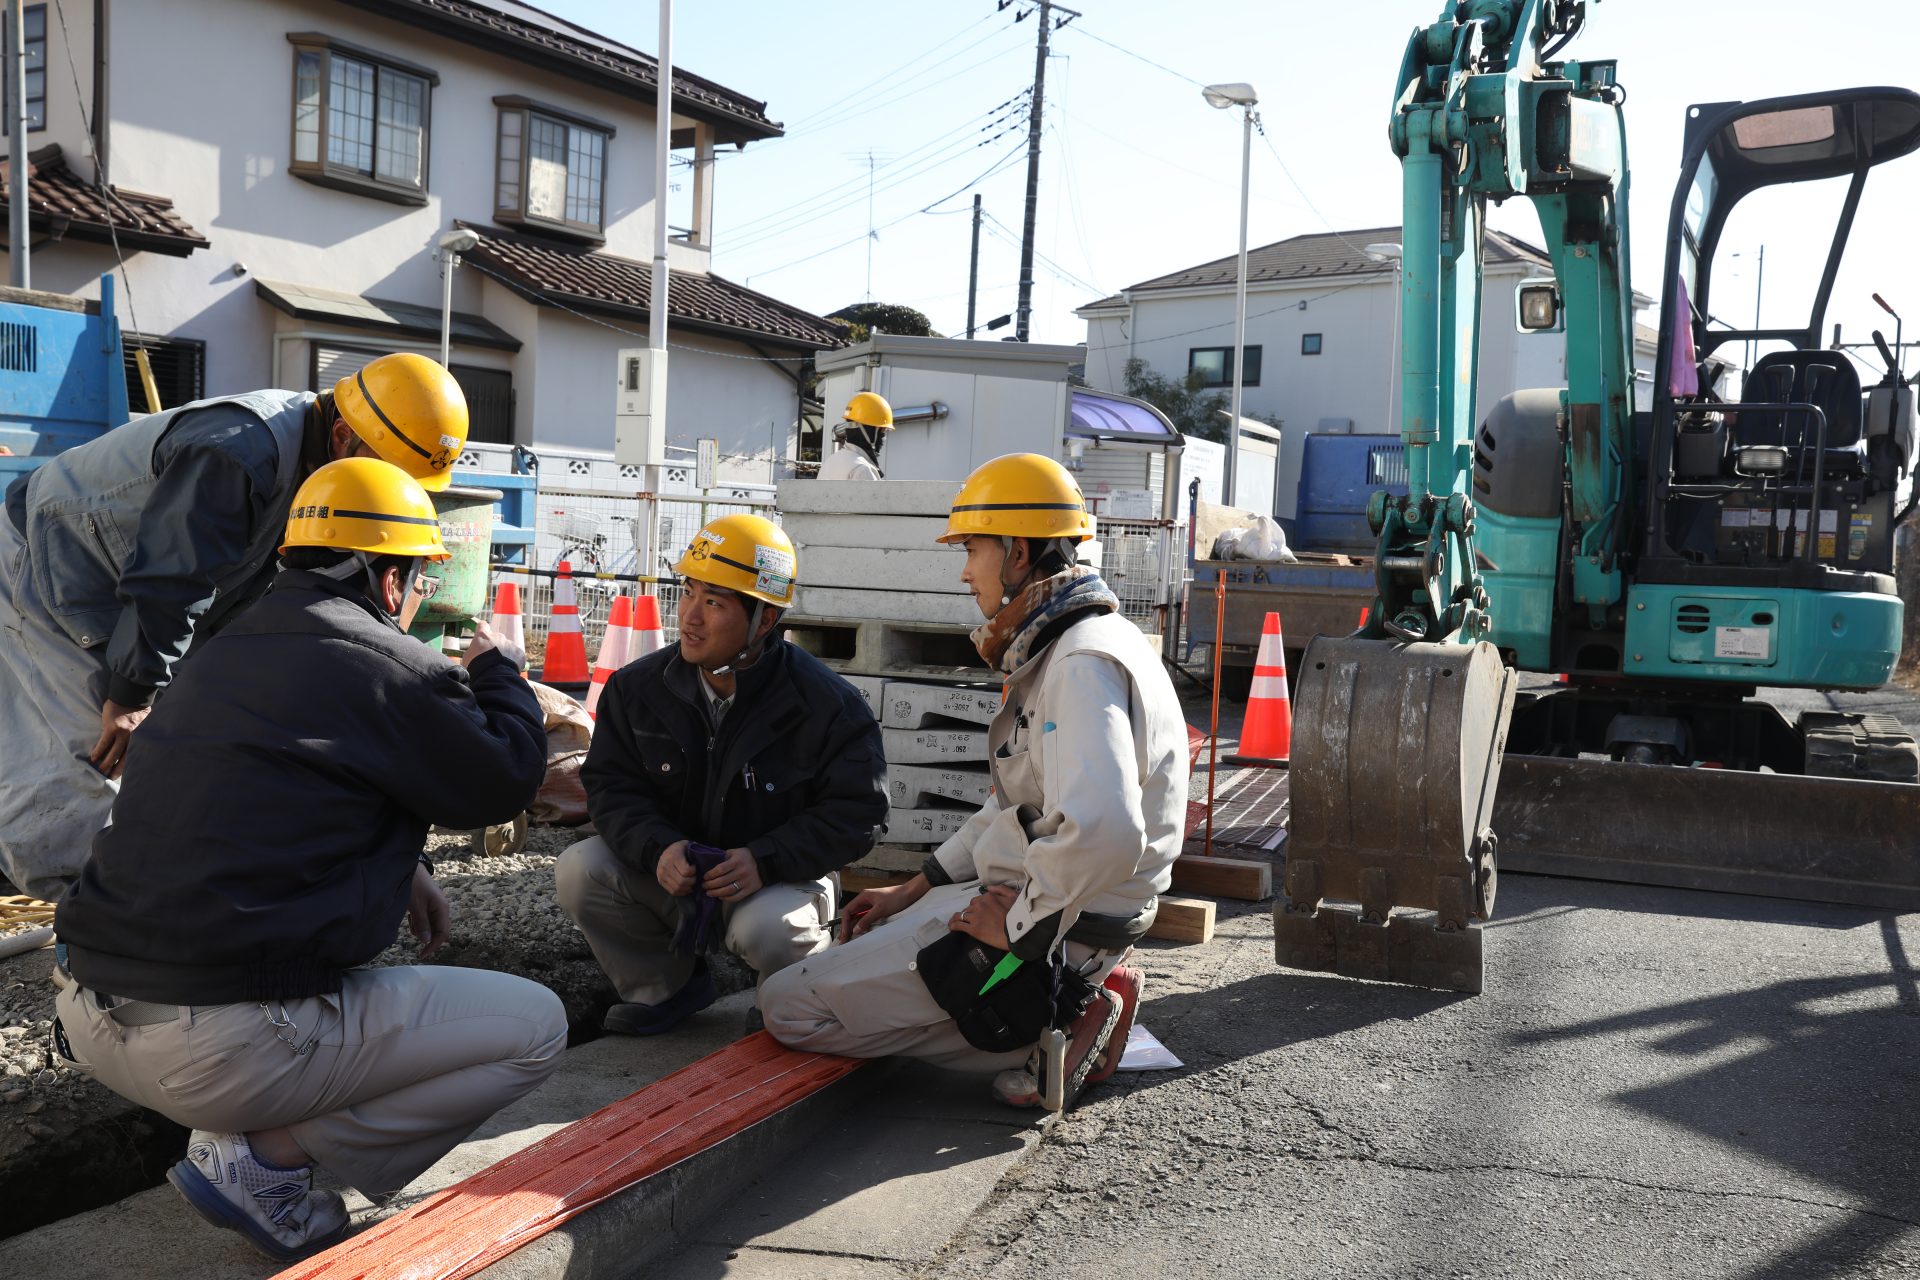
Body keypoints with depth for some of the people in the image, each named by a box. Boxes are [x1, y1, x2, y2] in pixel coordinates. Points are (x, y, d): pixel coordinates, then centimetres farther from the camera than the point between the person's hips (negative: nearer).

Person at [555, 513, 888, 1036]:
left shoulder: (826, 703, -17)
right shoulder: (639, 686, -7)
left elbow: (856, 812, -15)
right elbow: (612, 784, -3)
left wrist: (765, 860, -28)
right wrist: (658, 848, -24)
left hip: (778, 879, -3)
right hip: (673, 873, 4)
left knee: (765, 928, -36)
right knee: (579, 870, -19)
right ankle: (664, 985, 6)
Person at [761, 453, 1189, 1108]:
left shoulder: (1086, 664, -22)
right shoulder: (1060, 650, 12)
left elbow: (1102, 833, -39)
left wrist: (1018, 926, -23)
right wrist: (914, 890, 16)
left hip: (1047, 936, -10)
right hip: (1023, 903, 10)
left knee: (787, 1004, -7)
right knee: (858, 934, 28)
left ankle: (1043, 1037, -6)